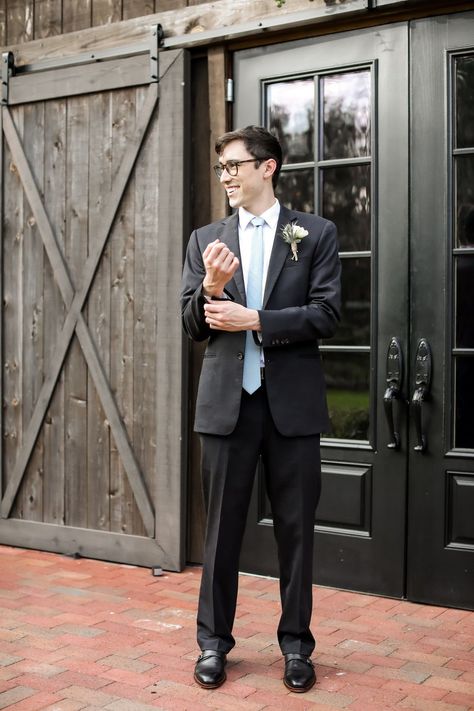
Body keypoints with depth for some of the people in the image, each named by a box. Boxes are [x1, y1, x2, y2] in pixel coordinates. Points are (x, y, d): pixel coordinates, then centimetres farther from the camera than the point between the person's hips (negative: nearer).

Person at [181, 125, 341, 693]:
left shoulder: (315, 234, 3)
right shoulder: (206, 240, 9)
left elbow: (326, 315, -7)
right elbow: (194, 325, 5)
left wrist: (253, 319, -15)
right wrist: (211, 286, -16)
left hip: (291, 402, -1)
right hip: (226, 401, 2)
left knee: (295, 528, 7)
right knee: (222, 527, 9)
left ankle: (296, 645, 22)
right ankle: (213, 641, 23)